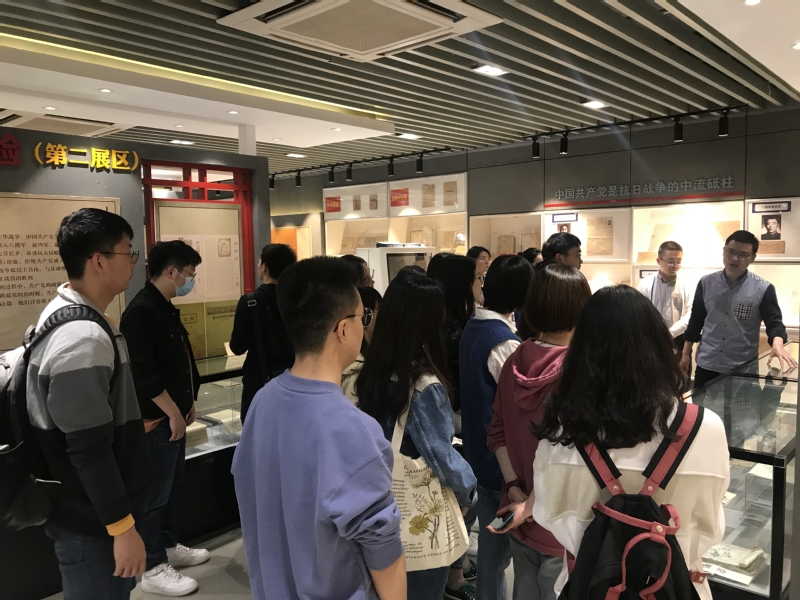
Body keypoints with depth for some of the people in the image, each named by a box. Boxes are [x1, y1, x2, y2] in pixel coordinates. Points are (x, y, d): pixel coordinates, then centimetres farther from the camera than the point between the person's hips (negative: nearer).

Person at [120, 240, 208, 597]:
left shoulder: (167, 308, 11)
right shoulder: (141, 311, -20)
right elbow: (142, 373, -25)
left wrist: (187, 403, 16)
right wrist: (173, 413, -18)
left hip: (174, 414, 10)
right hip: (157, 419, -10)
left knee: (170, 487, 20)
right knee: (155, 494, 2)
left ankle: (169, 547, 35)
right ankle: (154, 569, 15)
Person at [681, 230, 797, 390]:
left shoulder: (763, 289, -5)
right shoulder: (706, 283, 2)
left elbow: (774, 322, -6)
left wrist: (777, 344, -28)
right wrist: (686, 353, 9)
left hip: (743, 369, -1)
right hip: (706, 366, 2)